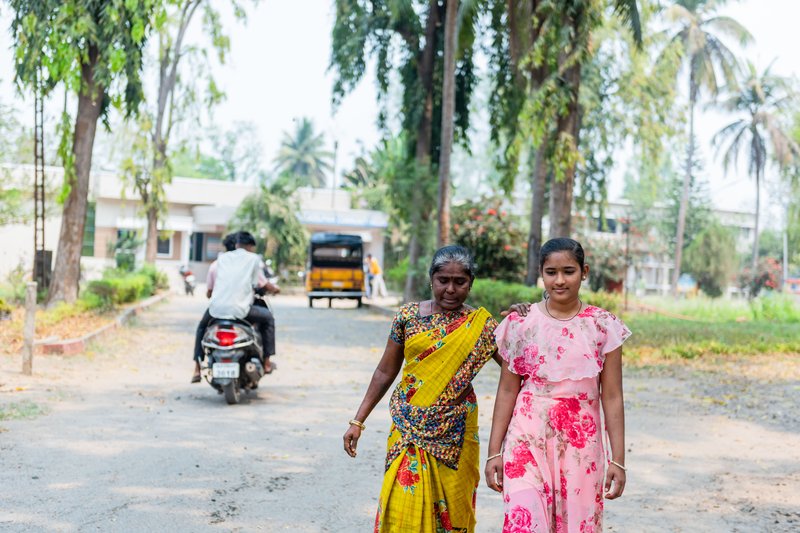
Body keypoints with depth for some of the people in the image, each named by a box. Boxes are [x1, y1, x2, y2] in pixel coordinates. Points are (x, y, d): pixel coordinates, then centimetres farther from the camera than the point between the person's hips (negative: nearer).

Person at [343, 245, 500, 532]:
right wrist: (358, 421, 8)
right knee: (404, 510, -6)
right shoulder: (409, 315, 3)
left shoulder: (481, 325, 0)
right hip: (409, 428, 0)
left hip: (454, 431, 0)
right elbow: (385, 372, 8)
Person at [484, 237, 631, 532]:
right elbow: (507, 390, 3)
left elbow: (612, 396, 0)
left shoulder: (603, 326, -1)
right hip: (528, 440, 0)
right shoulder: (521, 322, 0)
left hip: (581, 443, 1)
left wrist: (618, 460, -1)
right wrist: (494, 452, 2)